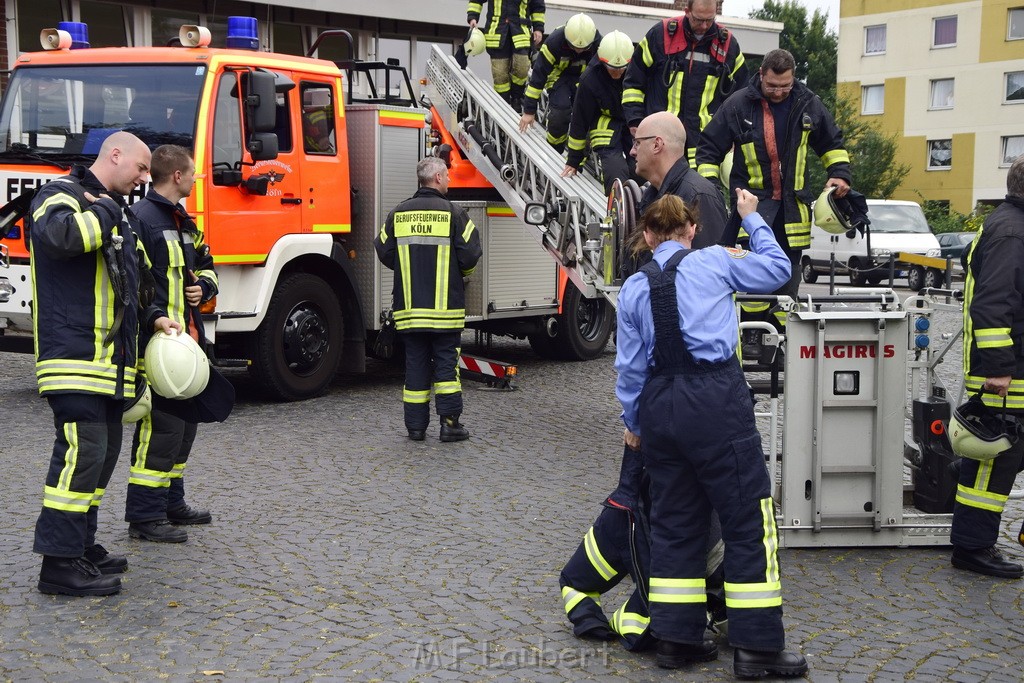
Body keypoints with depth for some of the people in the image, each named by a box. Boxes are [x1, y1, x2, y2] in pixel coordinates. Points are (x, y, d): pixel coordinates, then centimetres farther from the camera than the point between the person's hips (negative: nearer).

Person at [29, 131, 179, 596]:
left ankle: (81, 546, 21)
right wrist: (102, 209, -14)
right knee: (82, 449, -13)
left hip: (109, 359, 10)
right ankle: (59, 564, -10)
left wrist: (151, 317, 19)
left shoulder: (114, 210, 24)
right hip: (74, 355, -10)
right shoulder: (63, 193, -6)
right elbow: (60, 235, -31)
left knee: (104, 450, 12)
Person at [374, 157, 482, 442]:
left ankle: (415, 426, 11)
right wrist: (461, 272, 14)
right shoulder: (453, 213, -6)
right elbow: (470, 254, -8)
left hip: (409, 305, 3)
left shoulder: (398, 213, 5)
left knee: (415, 363, 9)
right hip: (445, 306, -3)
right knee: (446, 363, 3)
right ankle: (450, 423, 2)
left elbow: (384, 252, 7)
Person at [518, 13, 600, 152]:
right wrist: (529, 110, -23)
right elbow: (538, 74, -25)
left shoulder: (598, 45, -25)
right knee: (560, 109, -25)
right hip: (559, 73, -2)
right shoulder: (554, 41, -31)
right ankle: (553, 150, -4)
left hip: (583, 77, 2)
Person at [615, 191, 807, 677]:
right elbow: (777, 268, 16)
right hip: (715, 400, -4)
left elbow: (630, 365, 11)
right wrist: (751, 218, 30)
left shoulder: (633, 288, 10)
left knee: (673, 522, 14)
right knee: (748, 519, 2)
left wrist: (634, 422, 23)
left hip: (660, 405, 5)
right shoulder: (714, 262, 1)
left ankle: (675, 637, 18)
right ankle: (758, 647, 3)